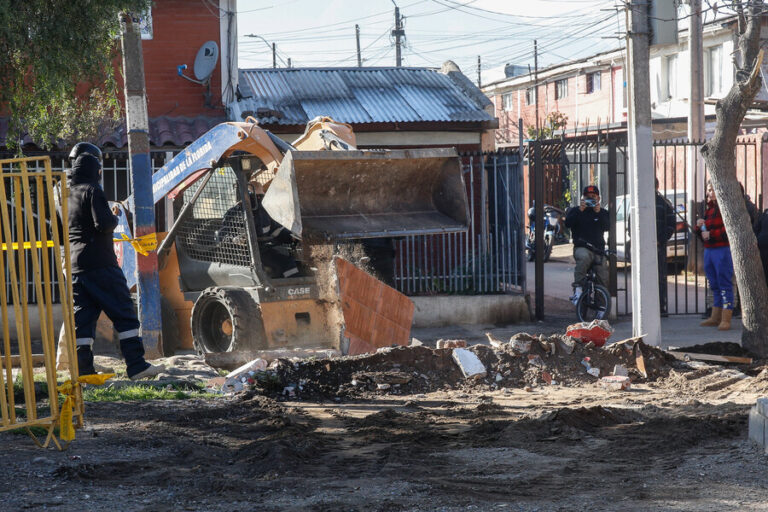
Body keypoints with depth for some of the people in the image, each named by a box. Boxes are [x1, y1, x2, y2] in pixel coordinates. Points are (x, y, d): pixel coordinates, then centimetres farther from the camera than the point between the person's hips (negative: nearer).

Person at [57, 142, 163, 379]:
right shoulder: (92, 190, -8)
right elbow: (104, 224, -19)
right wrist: (115, 218, 0)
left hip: (75, 266, 8)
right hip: (99, 263, -8)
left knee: (83, 316, 7)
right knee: (124, 313, -5)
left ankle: (83, 369, 3)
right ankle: (136, 366, -9)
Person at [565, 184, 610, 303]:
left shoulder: (603, 212, 15)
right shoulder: (575, 210, 11)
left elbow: (607, 226, -3)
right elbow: (568, 223, -7)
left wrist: (598, 212, -14)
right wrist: (580, 210, -13)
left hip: (598, 249, 3)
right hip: (581, 247, -3)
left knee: (604, 278, -6)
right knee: (584, 258, -38)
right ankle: (577, 289, -37)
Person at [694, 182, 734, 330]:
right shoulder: (709, 208, 19)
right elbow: (702, 234, 26)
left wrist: (711, 234, -15)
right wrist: (699, 226, 4)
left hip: (722, 250, -9)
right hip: (708, 250, 9)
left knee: (724, 284, -7)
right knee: (714, 285, 13)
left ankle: (726, 319, -7)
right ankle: (716, 317, 19)